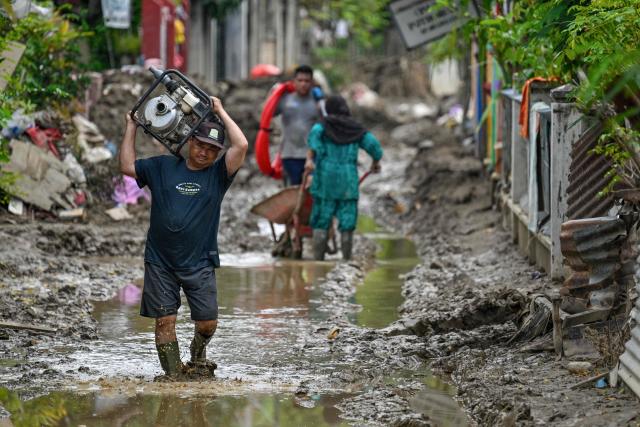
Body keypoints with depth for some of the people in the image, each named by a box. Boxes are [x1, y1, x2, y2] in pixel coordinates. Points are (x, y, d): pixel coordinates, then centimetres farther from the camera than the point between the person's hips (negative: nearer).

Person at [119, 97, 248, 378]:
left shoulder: (218, 174, 4)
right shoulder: (162, 167, 9)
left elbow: (241, 146, -9)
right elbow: (127, 166, 10)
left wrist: (221, 112, -2)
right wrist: (131, 127, 12)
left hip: (199, 263, 0)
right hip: (160, 263, 0)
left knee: (208, 322, 0)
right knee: (164, 321, -2)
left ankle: (197, 357, 30)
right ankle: (172, 375, 7)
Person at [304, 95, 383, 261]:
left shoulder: (323, 125, 5)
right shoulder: (356, 129, 10)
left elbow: (315, 133, -16)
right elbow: (373, 144, 1)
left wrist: (310, 158, -22)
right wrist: (376, 162, 20)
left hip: (325, 180, -1)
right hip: (348, 181, 1)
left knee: (321, 221, 2)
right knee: (347, 222, 4)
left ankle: (318, 261, -4)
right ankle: (347, 260, 2)